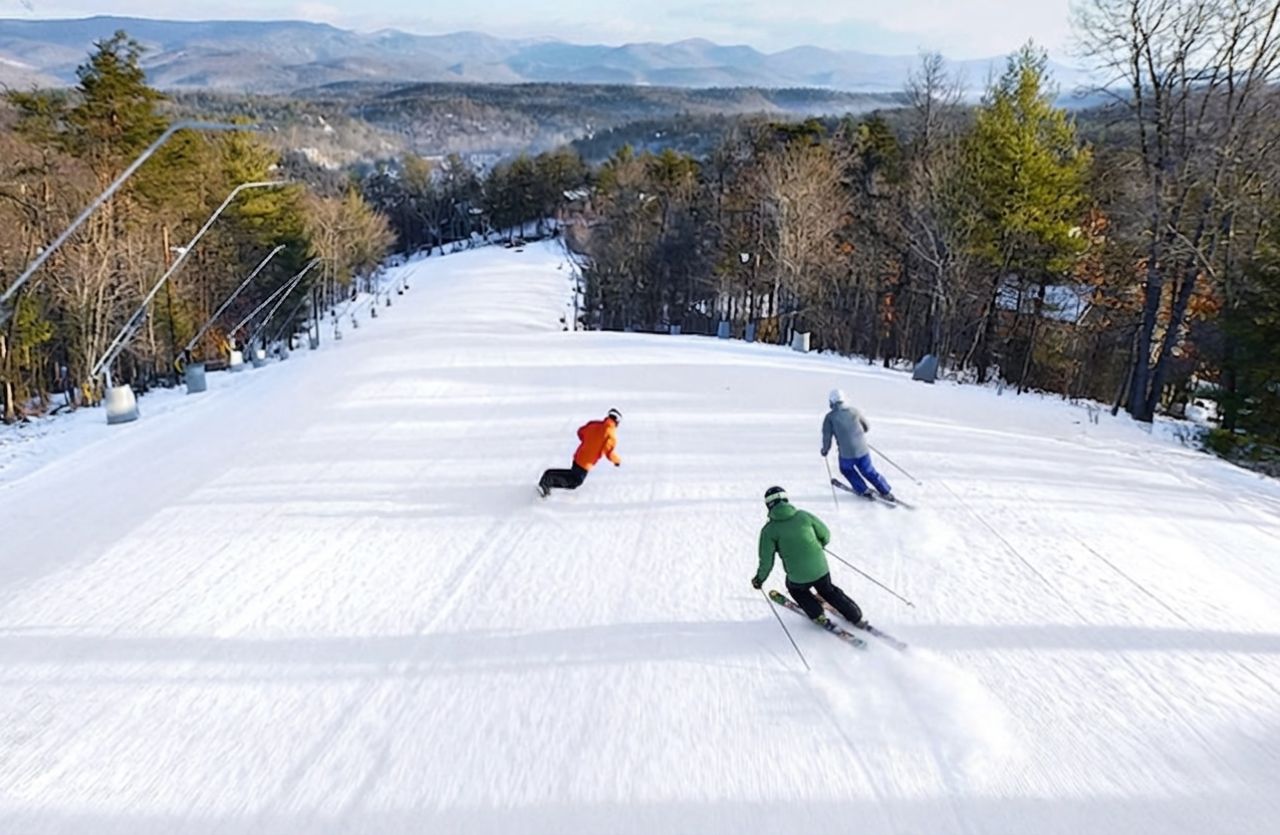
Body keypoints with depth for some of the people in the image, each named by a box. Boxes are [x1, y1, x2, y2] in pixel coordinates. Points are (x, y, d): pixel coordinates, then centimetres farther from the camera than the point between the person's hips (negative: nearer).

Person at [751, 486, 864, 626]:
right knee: (828, 590, 32)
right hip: (821, 568, 2)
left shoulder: (769, 530, -7)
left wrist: (759, 579, 11)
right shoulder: (803, 515, -1)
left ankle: (818, 616, 28)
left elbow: (766, 561, -6)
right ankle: (856, 617, 37)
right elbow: (825, 534, 7)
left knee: (795, 588, 33)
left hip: (798, 577, -2)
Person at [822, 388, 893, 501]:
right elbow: (867, 427, 13)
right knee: (869, 471, 21)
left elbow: (827, 436, -6)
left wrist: (825, 450, 12)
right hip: (862, 449, 3)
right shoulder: (854, 411, 2)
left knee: (846, 470, 26)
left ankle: (864, 491, 25)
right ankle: (886, 492, 25)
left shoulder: (830, 417, -7)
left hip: (846, 453, -3)